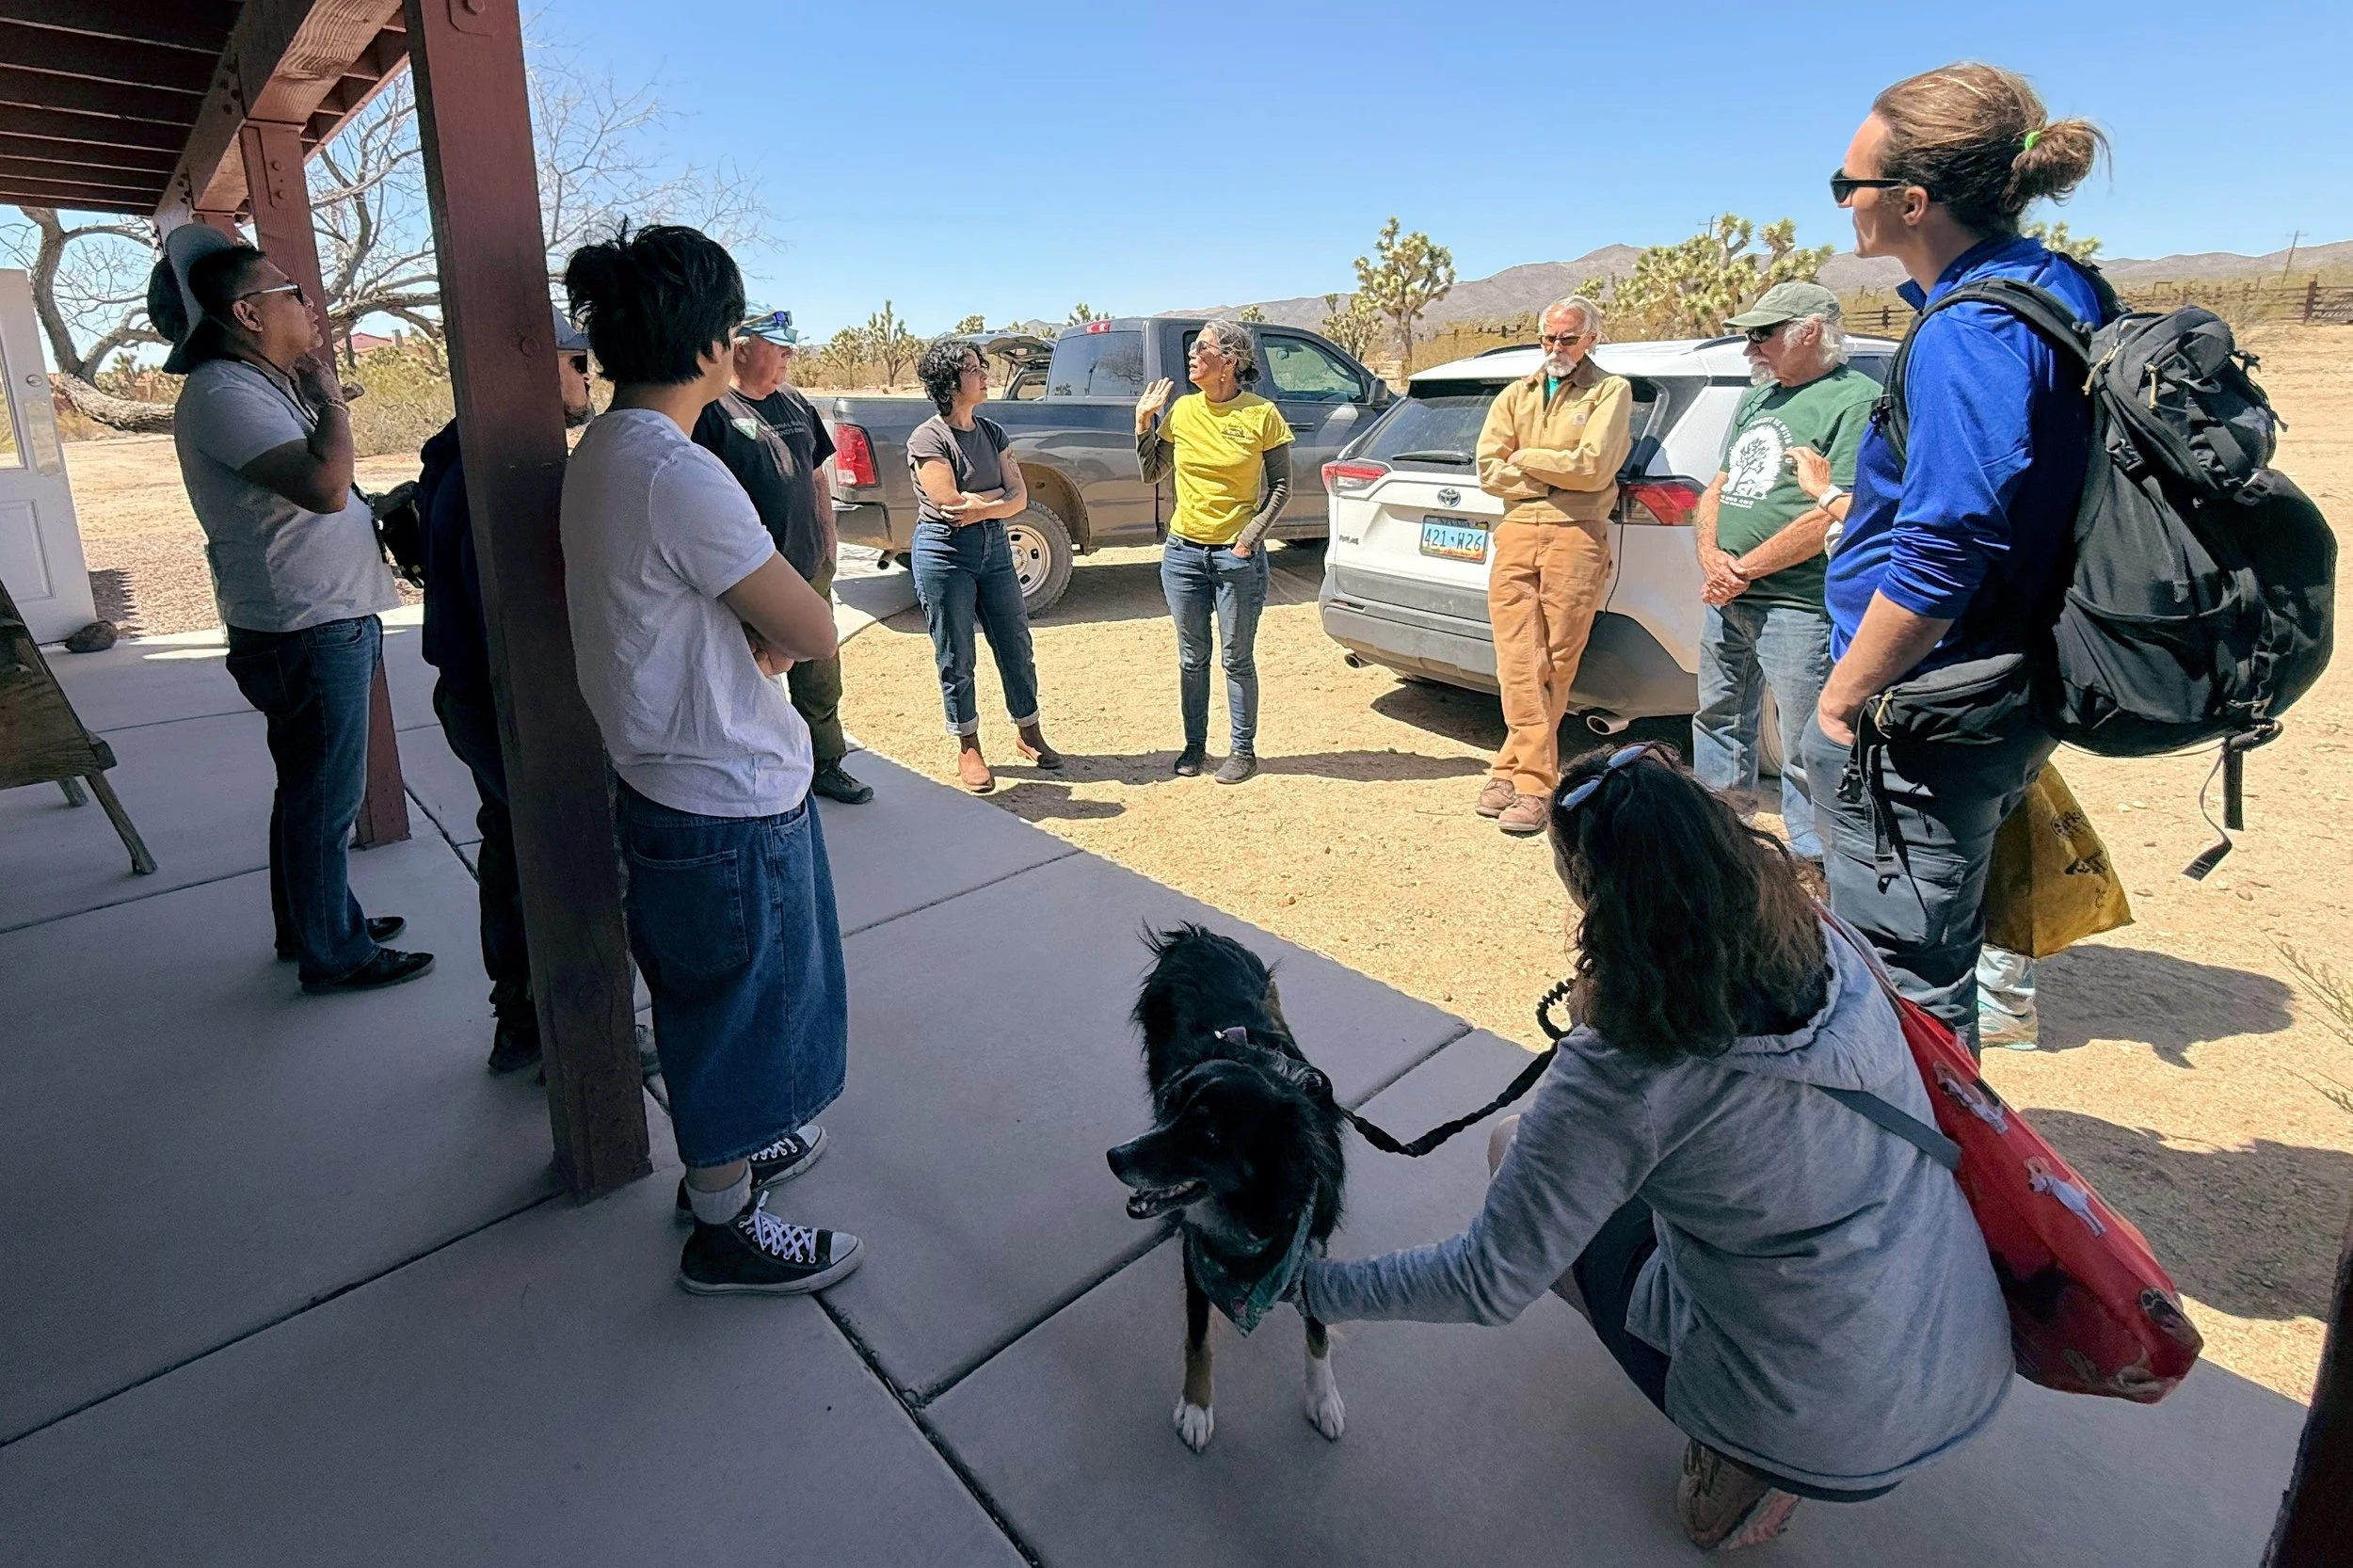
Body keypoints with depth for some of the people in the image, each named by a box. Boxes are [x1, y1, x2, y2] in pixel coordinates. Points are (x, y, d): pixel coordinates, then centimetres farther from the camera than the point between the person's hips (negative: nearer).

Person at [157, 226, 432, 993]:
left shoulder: (263, 386, 15)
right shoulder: (222, 394, -16)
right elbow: (324, 485, -30)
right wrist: (330, 396, -17)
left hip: (328, 622, 10)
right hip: (305, 633, -10)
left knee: (313, 788, 21)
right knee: (325, 797, 0)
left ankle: (312, 920, 36)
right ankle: (333, 952, 12)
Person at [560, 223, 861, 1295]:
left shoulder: (597, 454, 6)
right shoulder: (679, 474, -25)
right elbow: (812, 631, -20)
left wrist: (750, 638, -5)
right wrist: (772, 631, -1)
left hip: (661, 778, 10)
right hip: (730, 802, -10)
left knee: (710, 998, 26)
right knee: (740, 1006, 9)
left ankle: (726, 1153, 48)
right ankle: (724, 1229, 30)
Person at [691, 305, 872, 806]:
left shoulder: (795, 402, 12)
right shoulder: (714, 410, -11)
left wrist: (829, 537, 15)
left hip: (810, 568, 7)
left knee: (820, 680, 17)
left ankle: (826, 766, 32)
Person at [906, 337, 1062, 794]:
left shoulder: (990, 431, 8)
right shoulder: (928, 439, -10)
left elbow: (1019, 499, 1)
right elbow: (953, 504, -18)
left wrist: (981, 507, -17)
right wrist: (1001, 491, -5)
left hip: (994, 548, 6)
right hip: (945, 553, -6)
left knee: (1016, 646, 10)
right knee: (956, 658, 4)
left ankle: (1030, 734, 27)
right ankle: (968, 748, 19)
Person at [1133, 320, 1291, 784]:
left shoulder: (1262, 415, -6)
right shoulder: (1183, 410, 4)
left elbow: (1280, 486, -1)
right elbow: (1153, 474, 11)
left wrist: (1250, 537, -10)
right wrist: (1143, 421, 0)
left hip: (1237, 555, -4)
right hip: (1183, 551, 4)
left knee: (1237, 658, 6)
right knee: (1192, 657, 12)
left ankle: (1243, 750, 19)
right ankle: (1194, 745, 25)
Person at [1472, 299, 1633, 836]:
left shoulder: (1611, 391, 9)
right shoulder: (1515, 395, 20)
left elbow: (1593, 467, -7)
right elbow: (1489, 469, 7)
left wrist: (1525, 458, 2)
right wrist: (1559, 473, -1)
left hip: (1576, 537, -3)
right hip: (1516, 533, 3)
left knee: (1555, 665, -3)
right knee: (1519, 662, -6)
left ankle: (1512, 769, 3)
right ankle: (1532, 781, -4)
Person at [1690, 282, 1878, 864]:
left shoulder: (1857, 398, -8)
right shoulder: (1758, 399, 18)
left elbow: (1839, 511, -18)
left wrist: (1742, 568, -15)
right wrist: (1711, 556, -3)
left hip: (1797, 608, -9)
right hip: (1726, 599, 9)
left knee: (1806, 750, -4)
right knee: (1718, 721, 18)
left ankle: (1811, 863, 6)